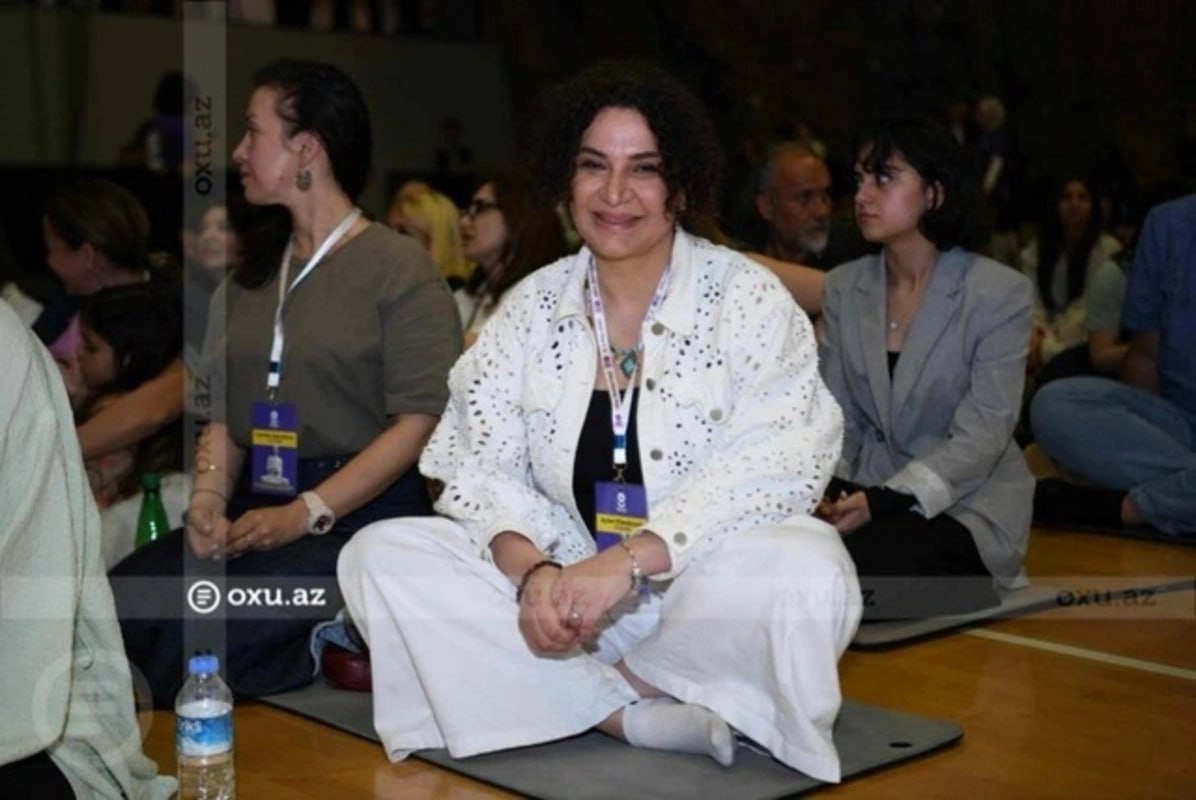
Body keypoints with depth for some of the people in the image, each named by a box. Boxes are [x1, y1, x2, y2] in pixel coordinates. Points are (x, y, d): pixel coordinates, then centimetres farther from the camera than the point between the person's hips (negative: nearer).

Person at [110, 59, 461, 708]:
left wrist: (306, 514, -18)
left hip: (360, 513, -6)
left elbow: (421, 420, -12)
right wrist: (210, 493, -5)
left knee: (192, 639, -27)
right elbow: (224, 412, 16)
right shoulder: (251, 276, 20)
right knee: (117, 604, -19)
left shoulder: (399, 268, -3)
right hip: (257, 509, 7)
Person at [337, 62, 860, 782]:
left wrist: (627, 562, -28)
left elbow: (773, 470, -18)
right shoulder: (532, 305, 4)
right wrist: (533, 570, -20)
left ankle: (581, 695, -11)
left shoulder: (747, 299, -7)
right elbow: (482, 465, 0)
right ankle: (638, 715, -20)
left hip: (705, 594, -3)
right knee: (379, 557, -14)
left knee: (809, 571, -35)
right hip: (566, 588, 4)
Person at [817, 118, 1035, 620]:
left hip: (965, 506, -4)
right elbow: (838, 419, 7)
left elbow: (982, 437, -14)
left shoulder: (1000, 292, -8)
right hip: (874, 498, 5)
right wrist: (828, 493, -14)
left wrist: (883, 502, -26)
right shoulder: (843, 287, 7)